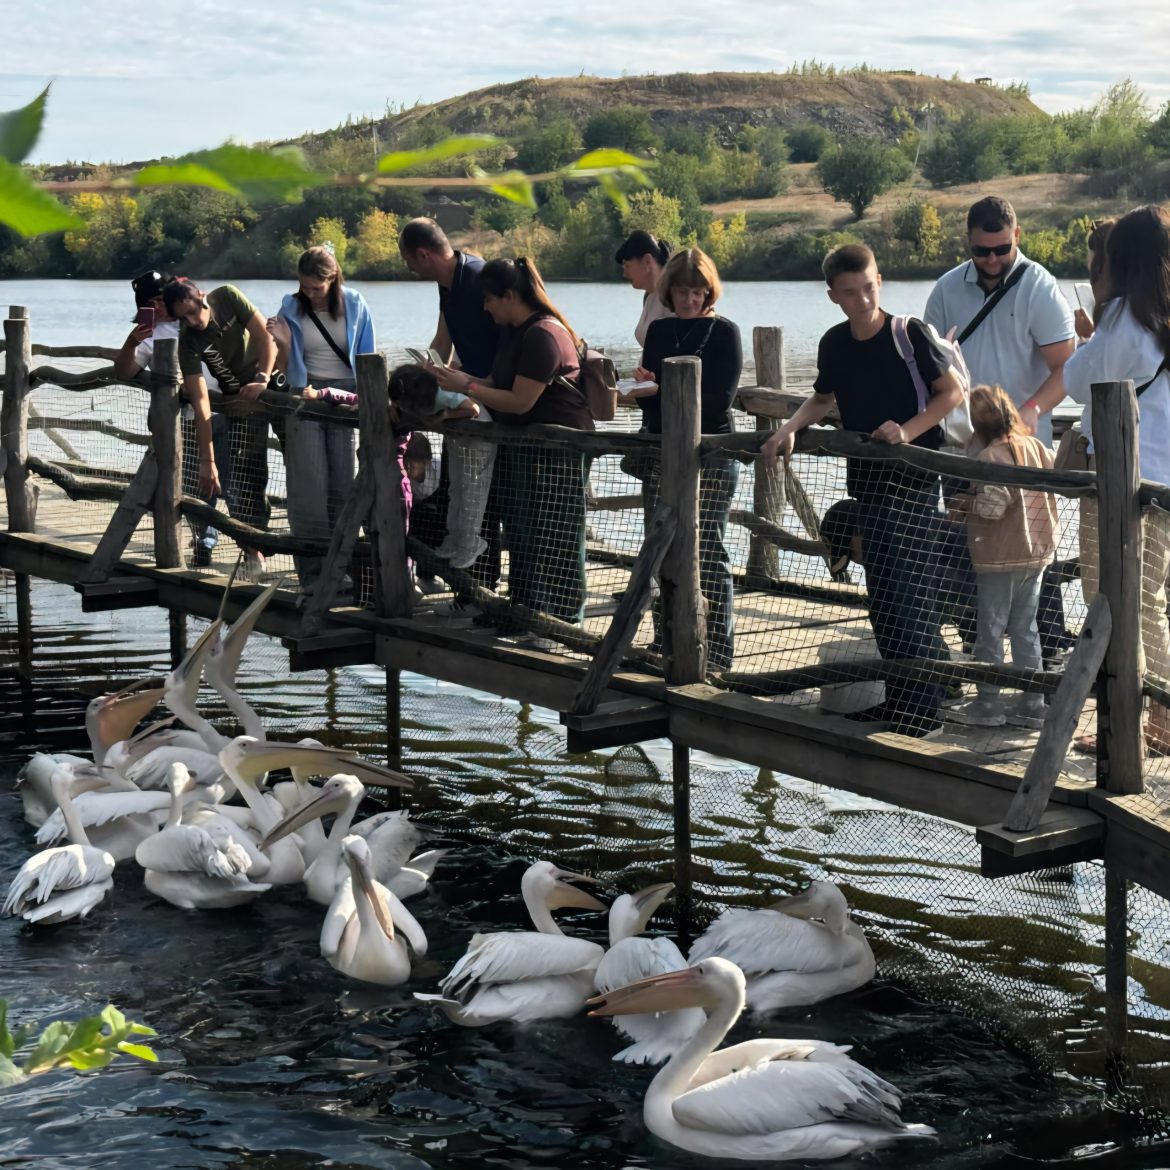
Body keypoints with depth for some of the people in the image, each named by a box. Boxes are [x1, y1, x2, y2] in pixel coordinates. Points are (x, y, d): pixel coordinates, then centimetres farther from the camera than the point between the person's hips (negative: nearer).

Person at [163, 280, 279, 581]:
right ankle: (252, 554, -1)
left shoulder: (227, 297, -15)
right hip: (241, 400, 0)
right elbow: (200, 402, -20)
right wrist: (207, 460, -24)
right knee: (242, 481, -6)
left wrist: (262, 379, -28)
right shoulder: (188, 342, -16)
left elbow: (265, 335, -14)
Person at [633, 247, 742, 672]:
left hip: (709, 457, -6)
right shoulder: (658, 331, 13)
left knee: (708, 556, -8)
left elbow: (718, 400, -12)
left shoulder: (724, 332, -3)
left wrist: (660, 390, -14)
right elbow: (648, 397, 16)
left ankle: (718, 655, -6)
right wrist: (642, 384, -7)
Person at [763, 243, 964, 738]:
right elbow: (823, 399, 23)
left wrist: (908, 430, -21)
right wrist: (789, 428, 5)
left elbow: (953, 392, -7)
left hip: (913, 477, -6)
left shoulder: (909, 333, -10)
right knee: (884, 591, 8)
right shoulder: (834, 344, 6)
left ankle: (916, 709, -11)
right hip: (866, 478, 6)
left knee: (904, 590, -13)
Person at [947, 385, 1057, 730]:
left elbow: (992, 506, -24)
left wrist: (965, 504, -5)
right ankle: (1032, 704, 14)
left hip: (999, 558, -7)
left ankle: (987, 704, 9)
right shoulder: (1037, 447, 2)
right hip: (1037, 554, 7)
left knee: (990, 631, 3)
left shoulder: (990, 457, -18)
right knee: (1025, 629, 13)